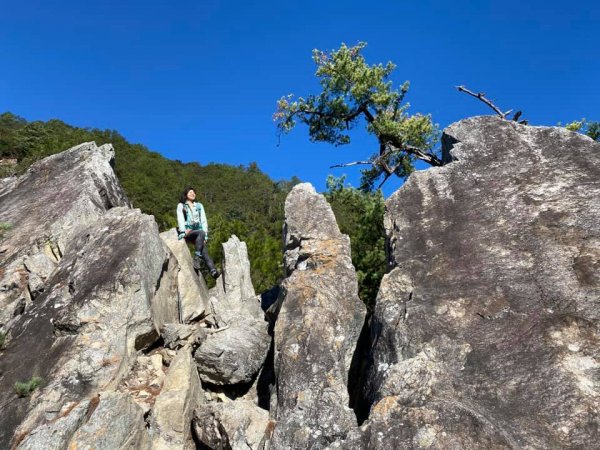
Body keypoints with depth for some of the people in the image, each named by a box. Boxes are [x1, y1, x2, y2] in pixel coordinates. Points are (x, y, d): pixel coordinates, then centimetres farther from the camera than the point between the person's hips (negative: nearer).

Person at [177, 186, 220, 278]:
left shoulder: (199, 205, 23)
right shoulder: (181, 205, 15)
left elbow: (203, 220, 14)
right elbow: (180, 219, 2)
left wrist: (205, 234, 1)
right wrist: (183, 231, -14)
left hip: (198, 232, 3)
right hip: (187, 232, -2)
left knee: (204, 251, -23)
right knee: (201, 233, -36)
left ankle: (213, 271, -39)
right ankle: (197, 257, -41)